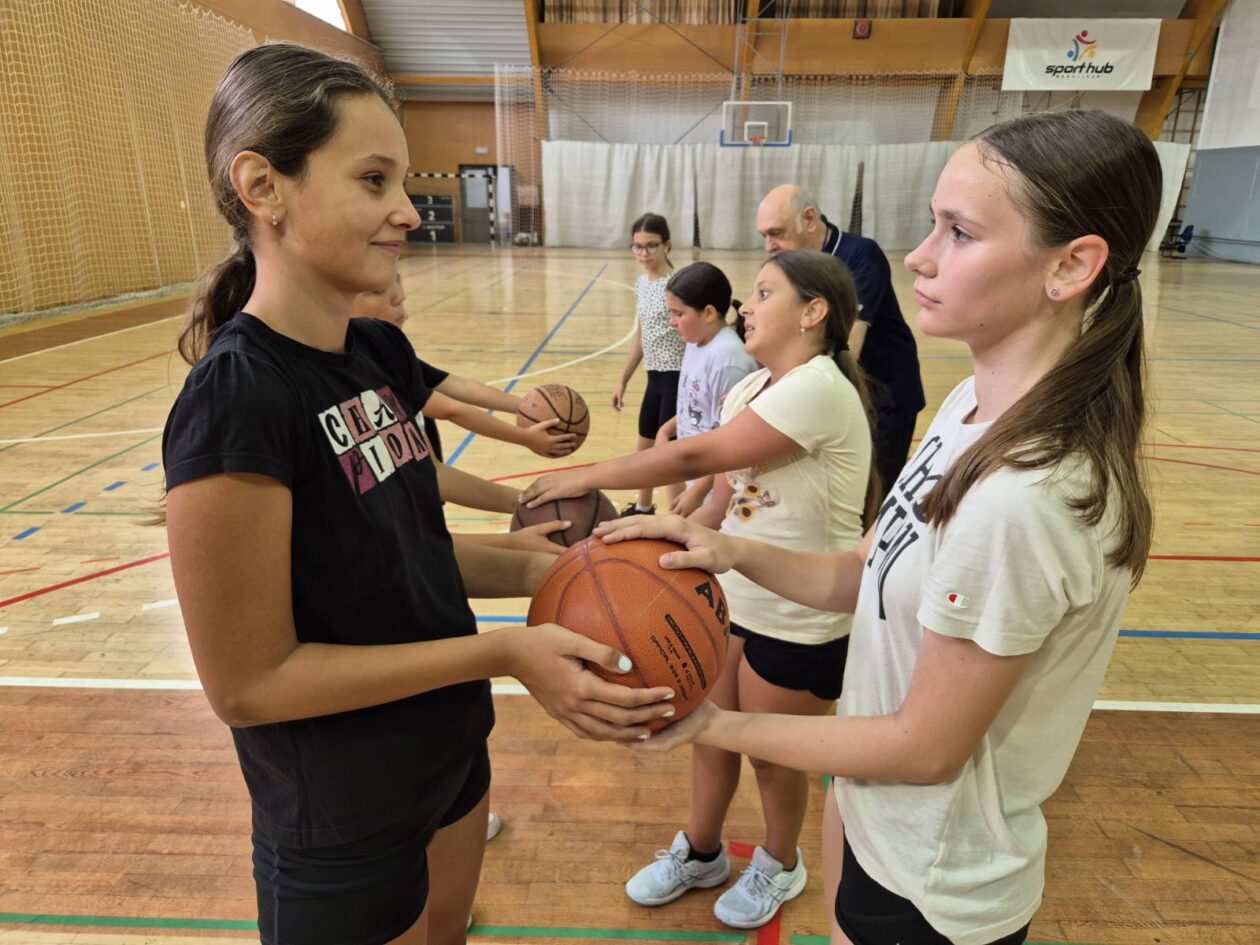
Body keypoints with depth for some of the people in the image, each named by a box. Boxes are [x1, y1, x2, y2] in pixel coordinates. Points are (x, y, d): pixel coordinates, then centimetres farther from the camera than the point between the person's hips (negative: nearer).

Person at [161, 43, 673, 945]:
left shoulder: (382, 351, -3)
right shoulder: (235, 403, -27)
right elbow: (250, 682, -23)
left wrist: (545, 571, -10)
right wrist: (500, 653, -26)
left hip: (447, 749, 7)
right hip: (343, 819, -7)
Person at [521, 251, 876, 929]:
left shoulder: (818, 388, -25)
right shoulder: (750, 389, 4)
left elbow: (696, 456, -26)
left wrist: (587, 478, -19)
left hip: (801, 625, -7)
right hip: (734, 599, 8)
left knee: (773, 757, 14)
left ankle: (779, 866, 44)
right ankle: (699, 854, 45)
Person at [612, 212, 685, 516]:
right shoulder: (642, 283, 8)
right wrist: (622, 379, 18)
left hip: (677, 378, -8)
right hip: (655, 377, 8)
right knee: (644, 447, 21)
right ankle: (642, 507, 42)